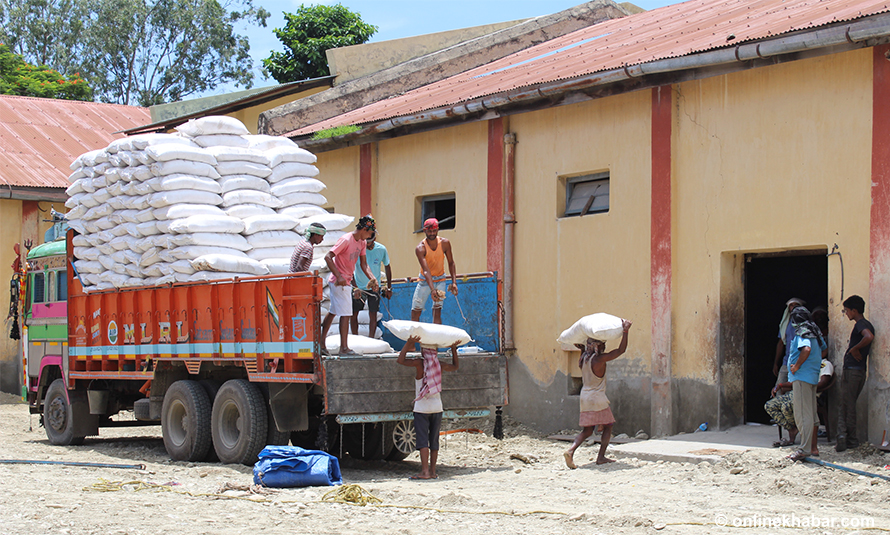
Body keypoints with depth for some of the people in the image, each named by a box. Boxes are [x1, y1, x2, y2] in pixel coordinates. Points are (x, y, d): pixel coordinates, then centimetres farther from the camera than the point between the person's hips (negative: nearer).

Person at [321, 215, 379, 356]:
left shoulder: (361, 242, 9)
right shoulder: (346, 240, -19)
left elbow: (363, 264, 13)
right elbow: (328, 257, -23)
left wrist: (371, 277, -5)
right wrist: (338, 276, -30)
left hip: (346, 282, 10)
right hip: (339, 282, -10)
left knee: (333, 312, 14)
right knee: (345, 314, -9)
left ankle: (321, 344, 20)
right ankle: (344, 348, -5)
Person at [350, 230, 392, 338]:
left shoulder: (381, 249, -11)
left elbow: (387, 267, 5)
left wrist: (389, 288, 7)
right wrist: (355, 288, -25)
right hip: (359, 286, -1)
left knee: (373, 315, -2)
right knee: (353, 314, 0)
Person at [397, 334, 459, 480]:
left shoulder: (420, 363, -9)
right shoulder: (440, 366, 4)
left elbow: (401, 360, -8)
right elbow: (455, 367, 23)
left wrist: (408, 344, -7)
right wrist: (454, 350, 27)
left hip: (422, 408, -4)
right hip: (437, 408, 4)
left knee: (422, 440, -6)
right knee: (434, 440, 9)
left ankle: (425, 471, -14)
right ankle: (432, 471, 10)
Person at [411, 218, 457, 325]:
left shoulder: (444, 243, -10)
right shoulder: (420, 248, -20)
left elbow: (451, 263, 3)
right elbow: (426, 271, -30)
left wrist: (454, 281, -6)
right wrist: (432, 289, -42)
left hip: (440, 280, 1)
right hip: (425, 280, -1)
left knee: (437, 312, -9)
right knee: (415, 312, -3)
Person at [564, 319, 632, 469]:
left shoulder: (583, 359, 5)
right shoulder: (600, 359, -16)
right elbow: (621, 350, -15)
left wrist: (582, 349, 32)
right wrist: (625, 331, -13)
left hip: (585, 395, 7)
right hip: (597, 396, -7)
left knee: (587, 430, 10)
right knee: (608, 426, 9)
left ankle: (571, 451, -10)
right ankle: (601, 457, 6)